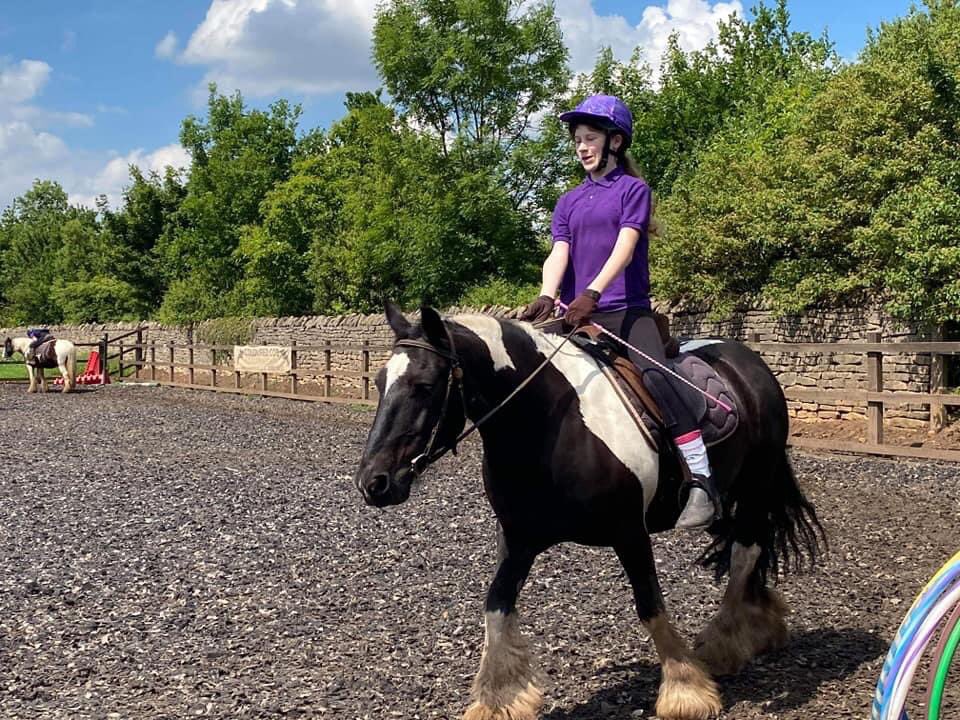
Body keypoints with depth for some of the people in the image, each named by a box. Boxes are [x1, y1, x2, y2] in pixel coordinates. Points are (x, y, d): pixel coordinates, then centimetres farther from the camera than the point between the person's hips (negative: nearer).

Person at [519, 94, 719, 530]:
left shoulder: (633, 188, 4)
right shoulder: (569, 202, 18)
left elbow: (624, 248, -11)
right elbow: (558, 254, 3)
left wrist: (591, 294, -28)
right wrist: (547, 298, -19)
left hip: (628, 311, -5)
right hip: (578, 314, 6)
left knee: (655, 375, -26)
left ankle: (700, 482, -27)